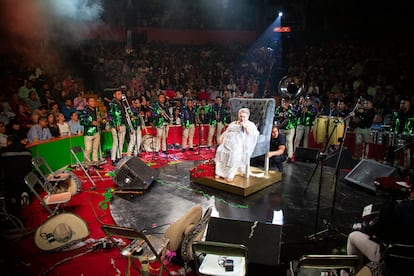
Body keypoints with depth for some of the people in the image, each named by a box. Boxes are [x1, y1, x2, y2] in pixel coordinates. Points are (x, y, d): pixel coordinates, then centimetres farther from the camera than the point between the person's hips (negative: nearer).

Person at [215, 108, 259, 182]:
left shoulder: (251, 124, 14)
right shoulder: (233, 123, 27)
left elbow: (254, 134, -4)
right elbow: (225, 133, 25)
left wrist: (246, 126, -11)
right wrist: (221, 140, 8)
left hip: (239, 143, -4)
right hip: (227, 142, 4)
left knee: (234, 154, -34)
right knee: (220, 150, -25)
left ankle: (230, 174, -27)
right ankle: (219, 172, -20)